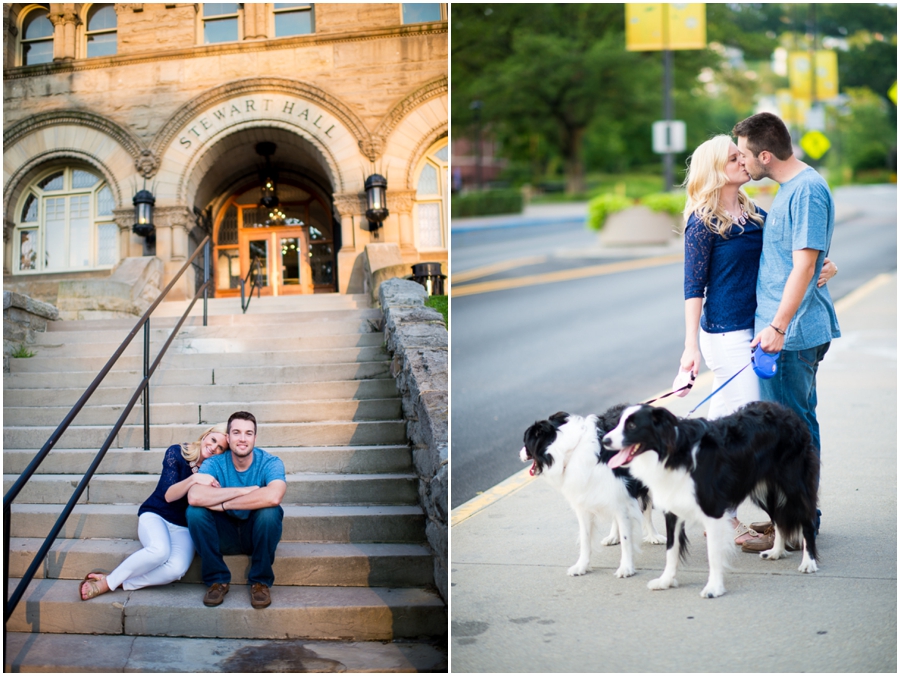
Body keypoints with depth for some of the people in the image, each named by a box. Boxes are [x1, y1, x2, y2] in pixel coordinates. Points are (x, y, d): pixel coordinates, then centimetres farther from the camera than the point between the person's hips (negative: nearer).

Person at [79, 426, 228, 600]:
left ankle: (117, 582, -18)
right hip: (155, 515, -2)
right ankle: (108, 581, -18)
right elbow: (168, 495, -16)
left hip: (183, 527, 3)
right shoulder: (176, 453, -8)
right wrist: (194, 479, -31)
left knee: (177, 568, -32)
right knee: (160, 549, -38)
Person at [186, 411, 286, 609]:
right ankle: (217, 580, -10)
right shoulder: (215, 464, -11)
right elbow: (194, 496, -32)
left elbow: (273, 496, -39)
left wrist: (223, 504, -32)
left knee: (269, 511, -32)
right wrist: (244, 491, -33)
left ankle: (261, 581, -12)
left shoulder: (270, 463, -15)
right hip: (225, 536, 2)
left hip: (257, 534, -1)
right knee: (194, 511, -24)